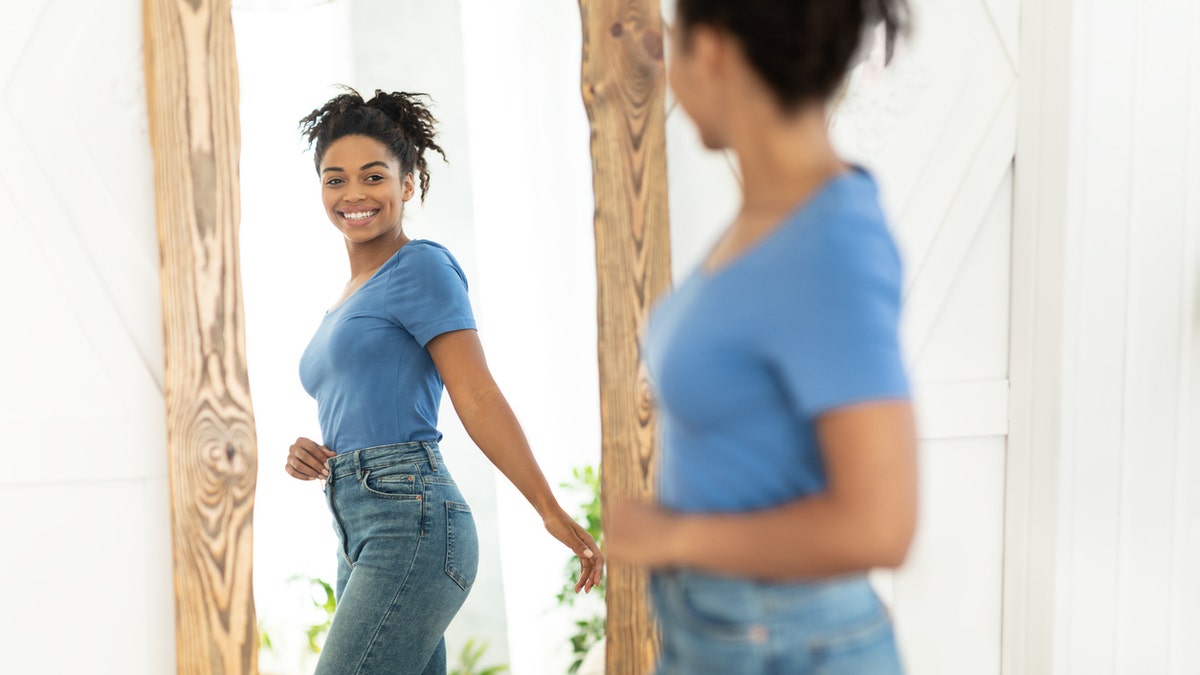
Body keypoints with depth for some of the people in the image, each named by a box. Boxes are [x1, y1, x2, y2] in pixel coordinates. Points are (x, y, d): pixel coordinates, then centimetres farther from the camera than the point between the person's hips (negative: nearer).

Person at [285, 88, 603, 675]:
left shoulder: (421, 267, -3)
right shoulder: (344, 304, 23)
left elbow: (476, 397, -10)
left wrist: (551, 512, -12)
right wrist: (309, 456, 5)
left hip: (409, 529, -9)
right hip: (362, 542, 9)